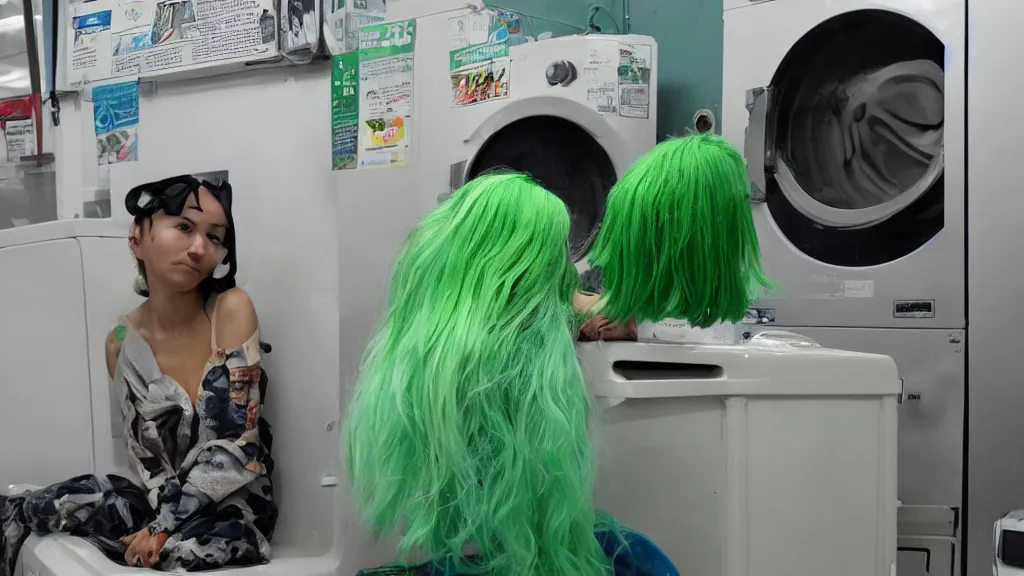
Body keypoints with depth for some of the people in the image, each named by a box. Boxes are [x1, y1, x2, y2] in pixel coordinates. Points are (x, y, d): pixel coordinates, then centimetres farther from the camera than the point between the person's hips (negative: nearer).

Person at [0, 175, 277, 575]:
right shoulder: (122, 343, -1)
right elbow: (145, 457, 1)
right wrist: (164, 519, -16)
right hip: (167, 502, 4)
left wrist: (165, 526, -16)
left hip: (233, 512, -4)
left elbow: (237, 444, -16)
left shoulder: (232, 310, -13)